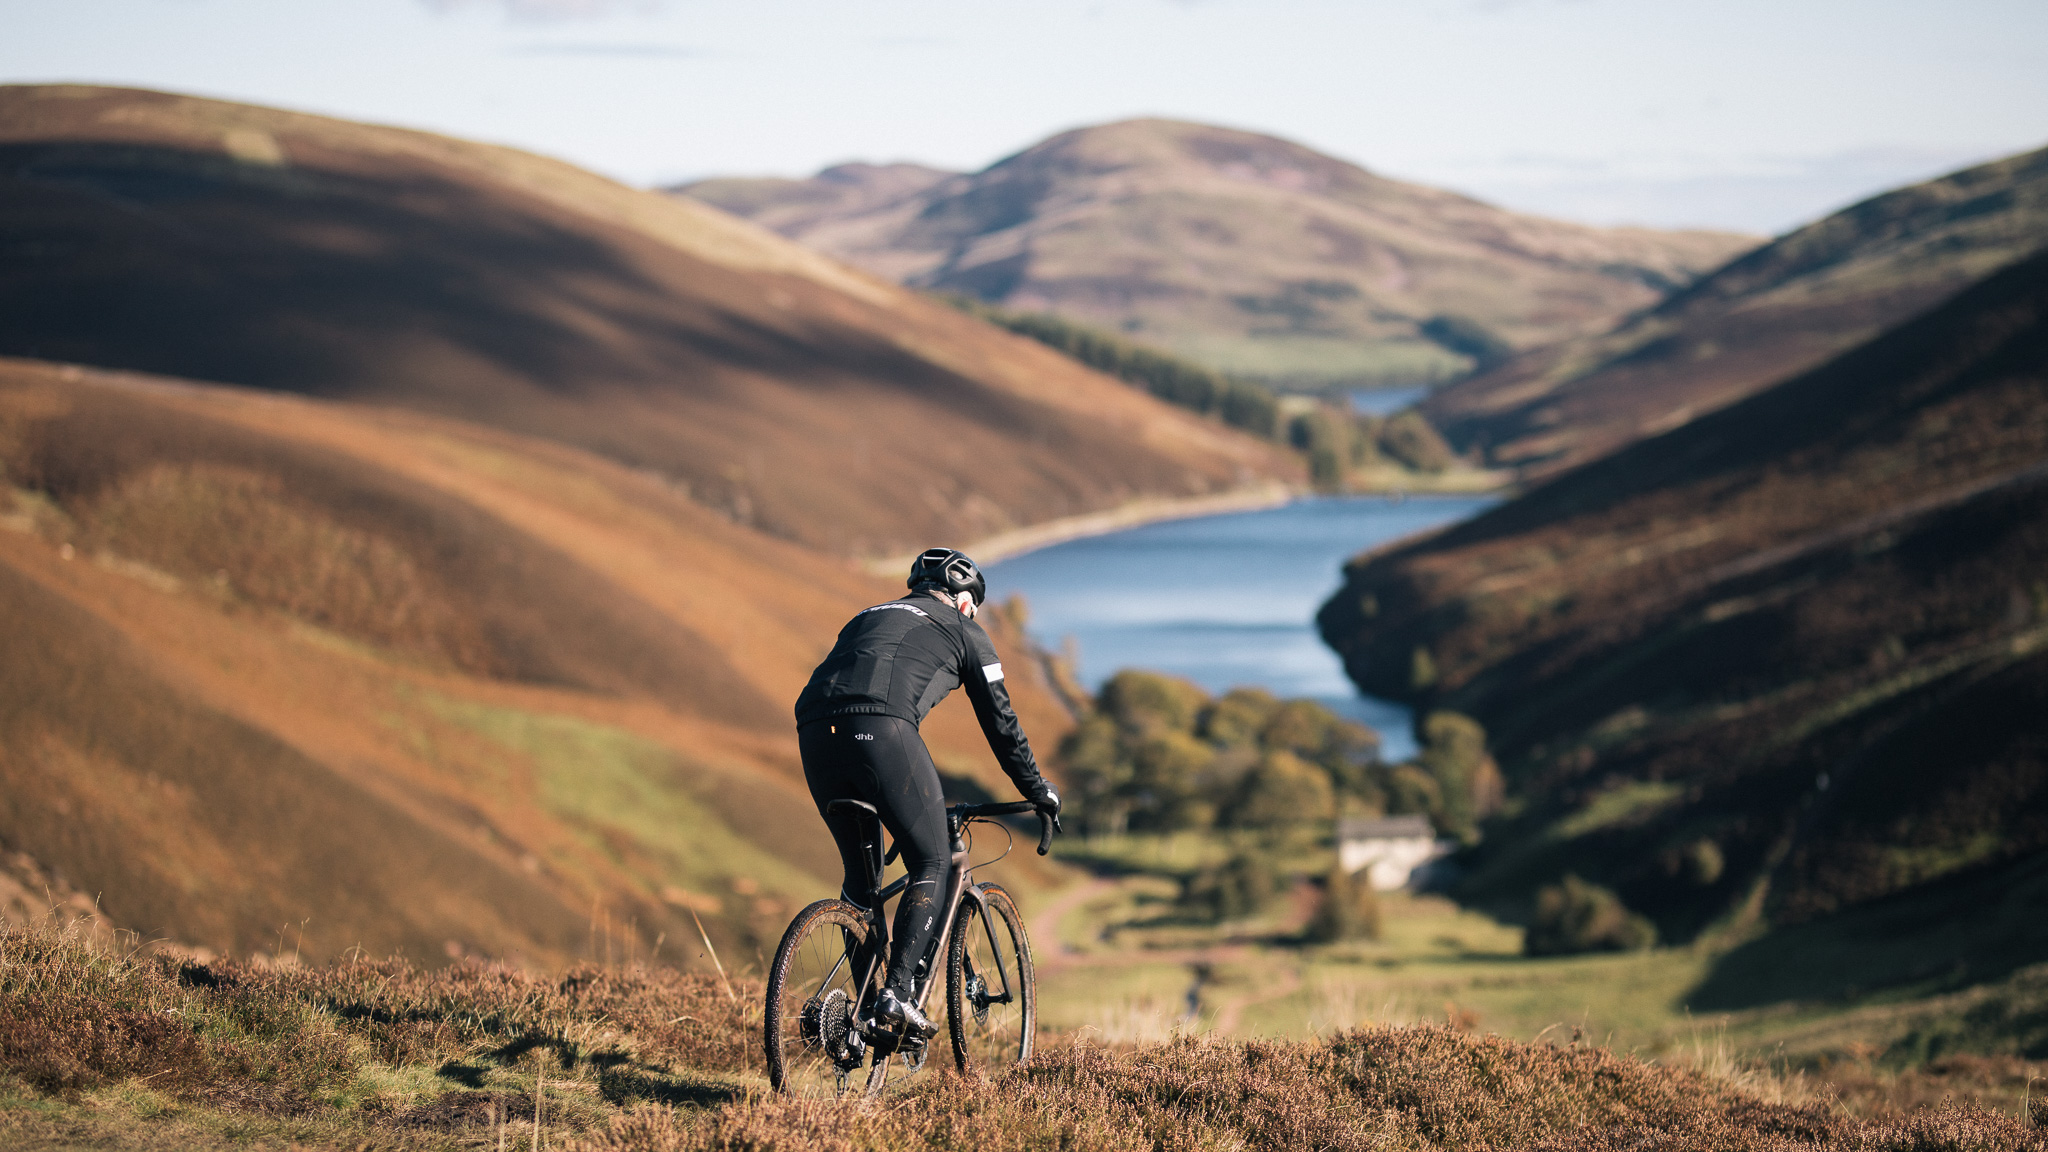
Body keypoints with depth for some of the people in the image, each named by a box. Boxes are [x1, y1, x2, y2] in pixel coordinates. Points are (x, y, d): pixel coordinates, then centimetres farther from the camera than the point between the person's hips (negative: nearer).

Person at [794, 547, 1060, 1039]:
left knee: (860, 870, 20)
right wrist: (1038, 791, 37)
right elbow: (1000, 720, 25)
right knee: (932, 863, 8)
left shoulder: (867, 617, 39)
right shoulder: (964, 631, 24)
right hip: (881, 730, -5)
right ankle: (896, 994, -8)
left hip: (815, 731, 5)